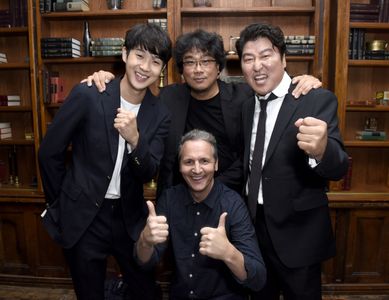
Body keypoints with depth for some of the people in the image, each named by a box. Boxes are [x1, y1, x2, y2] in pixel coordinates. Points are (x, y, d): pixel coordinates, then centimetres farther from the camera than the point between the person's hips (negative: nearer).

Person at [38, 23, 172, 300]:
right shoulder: (87, 95, -14)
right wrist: (60, 203, 5)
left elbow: (147, 174, -6)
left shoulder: (160, 114, -5)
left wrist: (134, 139, -26)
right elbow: (49, 153, -5)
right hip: (82, 218, -2)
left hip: (129, 217, 3)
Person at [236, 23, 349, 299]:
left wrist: (320, 150, -45)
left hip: (299, 233, -5)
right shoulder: (247, 107, 3)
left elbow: (338, 169, -23)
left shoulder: (318, 100, -15)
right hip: (255, 227, 5)